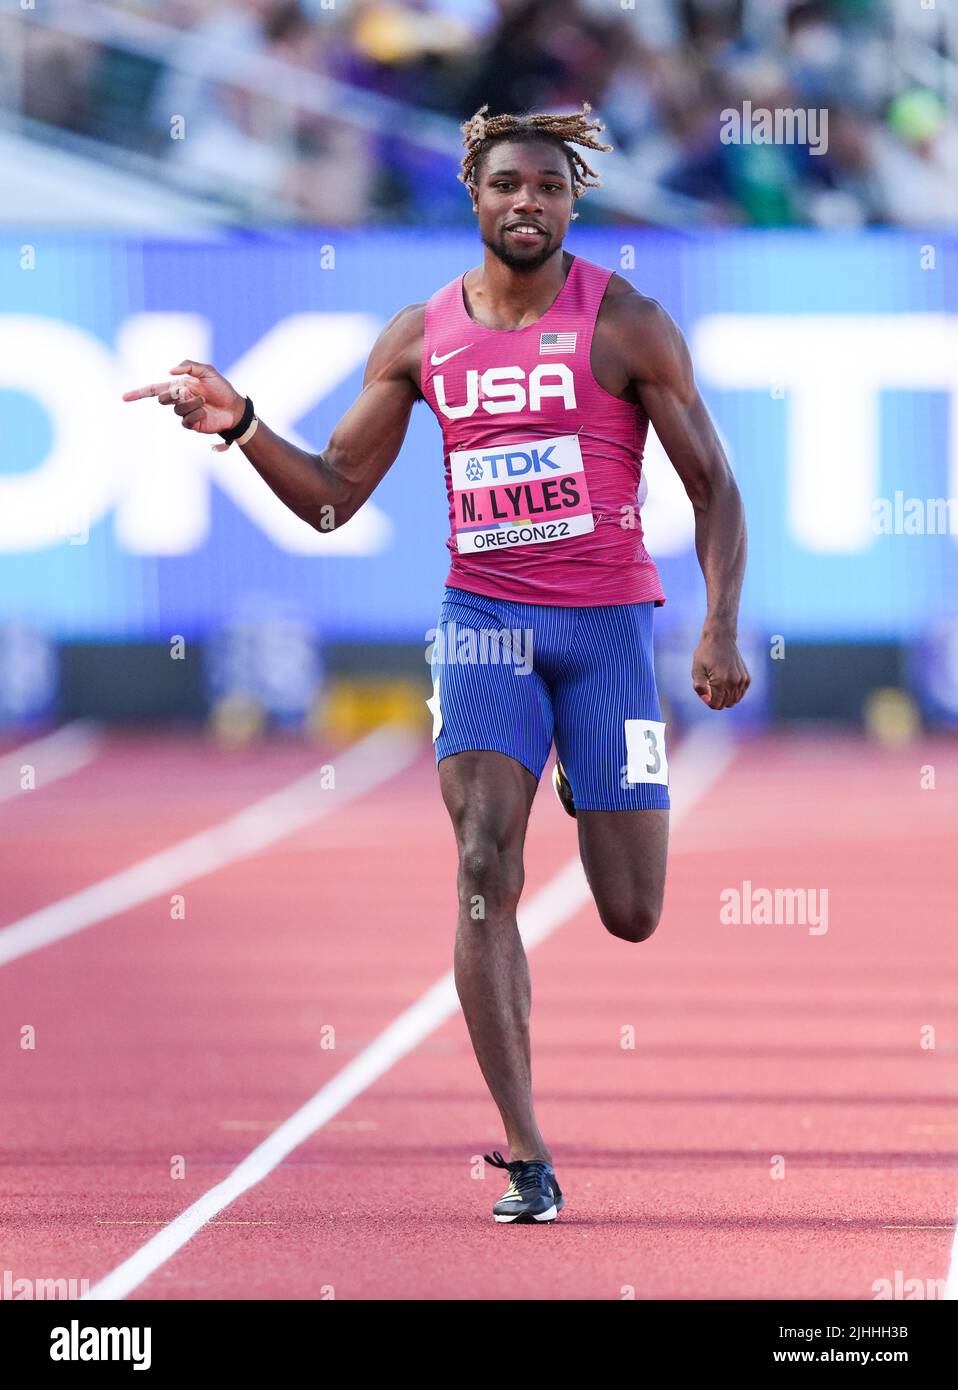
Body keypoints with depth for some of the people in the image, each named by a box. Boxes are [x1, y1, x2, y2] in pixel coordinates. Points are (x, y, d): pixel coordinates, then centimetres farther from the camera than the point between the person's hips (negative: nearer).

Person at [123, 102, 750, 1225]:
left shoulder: (626, 325, -4)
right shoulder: (421, 337, 5)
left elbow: (713, 485, -3)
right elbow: (332, 498, 10)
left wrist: (720, 628, -15)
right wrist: (239, 424, -8)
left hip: (607, 620, -2)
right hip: (484, 615, 2)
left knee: (630, 916, 1)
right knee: (484, 869, -18)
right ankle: (526, 1159, -15)